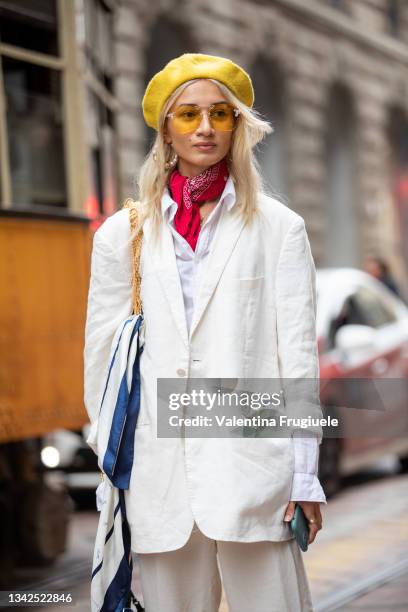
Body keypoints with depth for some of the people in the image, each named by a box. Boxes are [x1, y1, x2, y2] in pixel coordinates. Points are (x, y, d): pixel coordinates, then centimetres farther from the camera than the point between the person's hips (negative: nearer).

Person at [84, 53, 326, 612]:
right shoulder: (124, 234, 11)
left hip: (254, 468, -2)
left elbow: (298, 353, 3)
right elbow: (102, 353, 13)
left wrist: (305, 474, -1)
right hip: (161, 474, 2)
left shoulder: (279, 228, 7)